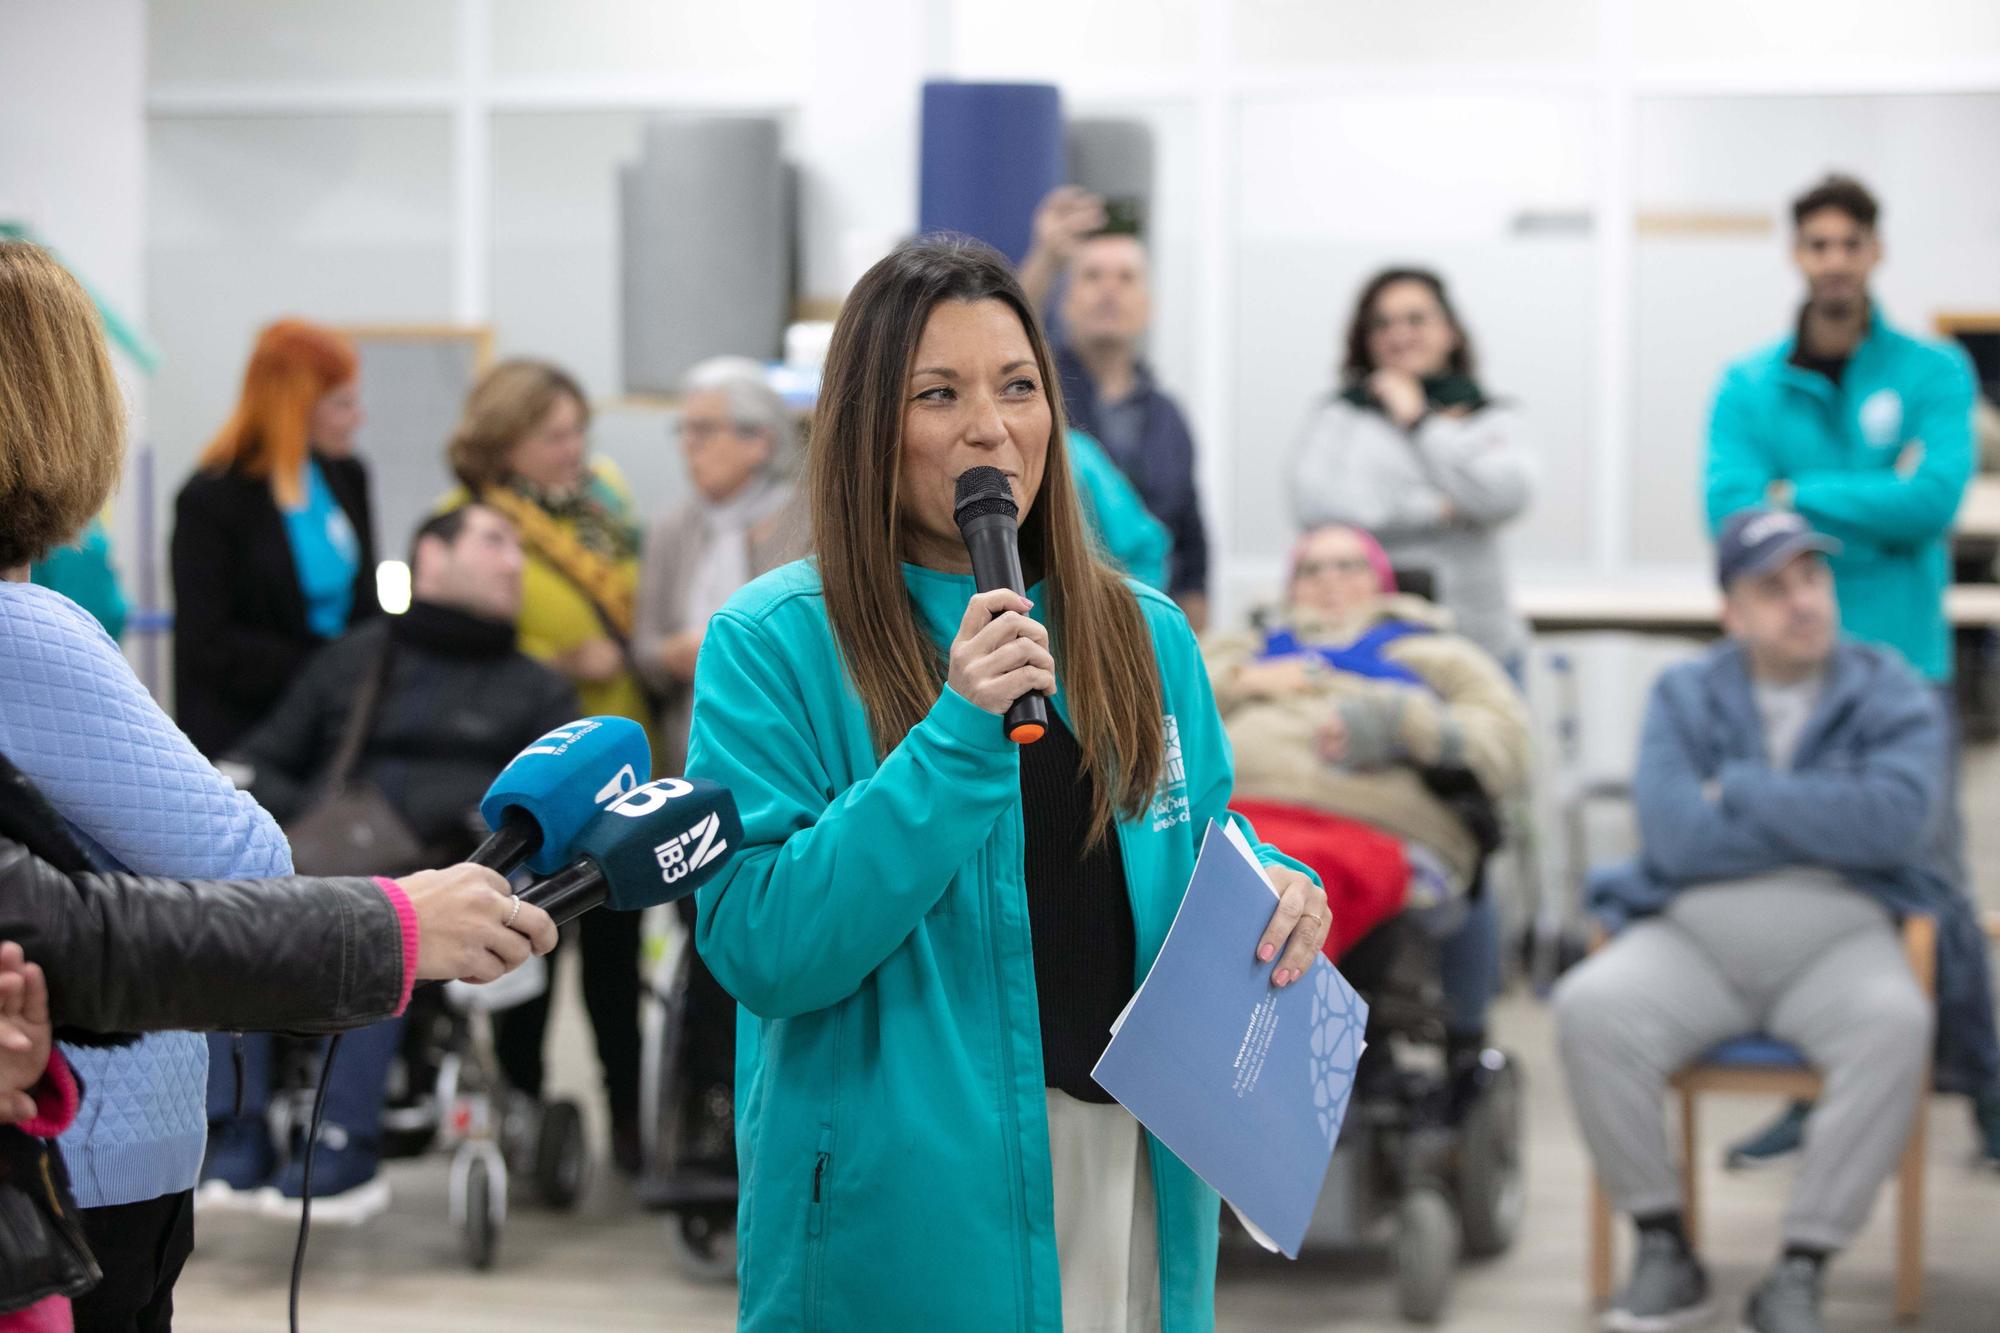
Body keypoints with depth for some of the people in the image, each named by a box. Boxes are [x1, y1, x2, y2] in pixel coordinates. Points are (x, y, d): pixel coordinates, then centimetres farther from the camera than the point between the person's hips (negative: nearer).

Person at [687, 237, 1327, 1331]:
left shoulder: (1144, 637, 7)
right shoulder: (771, 644, -9)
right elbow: (760, 951, -16)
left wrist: (1270, 889, -6)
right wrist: (958, 740, -23)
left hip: (1135, 1192, 5)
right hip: (900, 1213, -5)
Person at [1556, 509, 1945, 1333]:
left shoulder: (1894, 698, 5)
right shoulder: (1685, 696, 8)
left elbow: (1892, 822, -16)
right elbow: (1674, 838, -9)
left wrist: (1739, 793, -9)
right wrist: (1824, 822, -7)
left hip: (1839, 938, -1)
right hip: (1693, 937, 1)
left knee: (1894, 1024, -34)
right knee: (1589, 1008, -28)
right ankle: (1664, 1250, -13)